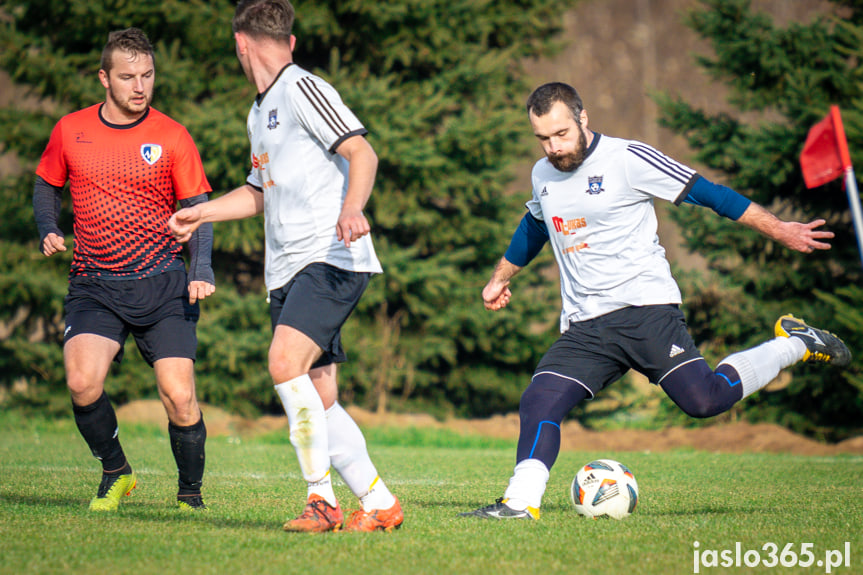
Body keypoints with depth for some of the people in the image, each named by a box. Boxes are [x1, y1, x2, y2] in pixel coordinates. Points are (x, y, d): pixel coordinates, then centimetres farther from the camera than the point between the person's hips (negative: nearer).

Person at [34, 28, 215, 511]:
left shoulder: (172, 137, 0)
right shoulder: (71, 131, 4)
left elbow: (199, 210, 2)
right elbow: (47, 186, 20)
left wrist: (201, 272, -12)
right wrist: (49, 231, 1)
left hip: (162, 285, -1)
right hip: (94, 287, 1)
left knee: (179, 397, -11)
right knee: (83, 381, -21)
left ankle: (191, 494, 14)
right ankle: (116, 473, 6)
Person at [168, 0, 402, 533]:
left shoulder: (303, 89, -5)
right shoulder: (260, 111, 23)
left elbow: (363, 153, -15)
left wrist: (352, 209, -31)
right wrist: (200, 213, 39)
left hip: (332, 260, -9)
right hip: (288, 270, 9)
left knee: (286, 364, -25)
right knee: (318, 399, 2)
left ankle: (323, 499, -21)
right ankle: (379, 504, 8)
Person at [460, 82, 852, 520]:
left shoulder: (628, 159, -6)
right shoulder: (542, 176, 13)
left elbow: (704, 193, -3)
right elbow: (534, 226, 36)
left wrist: (780, 230, -2)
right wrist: (500, 278, 48)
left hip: (645, 308, -5)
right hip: (583, 328, 5)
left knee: (703, 399, -18)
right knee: (538, 402, -14)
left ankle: (795, 343, 3)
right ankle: (521, 503, -9)